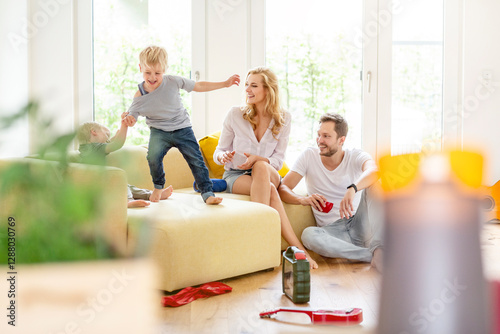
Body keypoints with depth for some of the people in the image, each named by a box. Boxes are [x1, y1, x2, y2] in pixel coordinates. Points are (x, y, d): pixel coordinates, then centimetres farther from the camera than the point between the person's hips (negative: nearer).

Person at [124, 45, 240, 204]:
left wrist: (225, 83, 3)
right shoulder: (139, 96, -10)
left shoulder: (173, 81, -10)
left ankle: (208, 193, 1)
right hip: (159, 131, 0)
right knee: (153, 156, -25)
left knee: (196, 160, -9)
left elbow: (198, 86, 1)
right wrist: (127, 120, -28)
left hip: (182, 128, 1)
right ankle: (158, 187, 3)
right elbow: (132, 116, -2)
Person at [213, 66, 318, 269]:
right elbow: (219, 151, 5)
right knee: (270, 190, -36)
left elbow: (278, 160, 0)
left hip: (268, 174, 0)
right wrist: (222, 156, -22)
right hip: (235, 176, 0)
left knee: (261, 167, -40)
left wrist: (258, 159, -22)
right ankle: (298, 248, -44)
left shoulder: (283, 119, 3)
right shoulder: (235, 114, -1)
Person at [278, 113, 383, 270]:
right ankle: (374, 256, -30)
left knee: (372, 185, -22)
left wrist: (352, 189, -51)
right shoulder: (309, 156, 0)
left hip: (358, 225, 0)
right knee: (308, 234, -33)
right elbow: (283, 188, -7)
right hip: (332, 230, 0)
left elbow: (374, 171, -29)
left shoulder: (355, 156, -4)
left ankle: (378, 248, -31)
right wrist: (303, 199, -31)